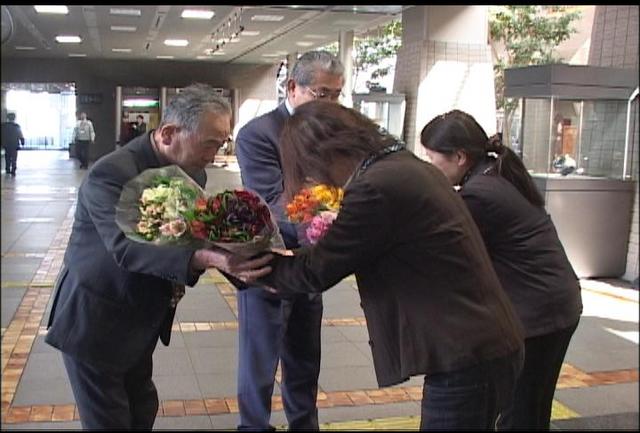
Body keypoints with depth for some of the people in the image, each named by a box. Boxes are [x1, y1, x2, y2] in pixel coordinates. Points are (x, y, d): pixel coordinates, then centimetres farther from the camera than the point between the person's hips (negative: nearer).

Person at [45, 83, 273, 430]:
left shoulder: (193, 171, -3)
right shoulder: (111, 173, -28)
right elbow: (126, 246, -42)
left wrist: (231, 250, -17)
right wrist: (204, 258, -56)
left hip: (143, 316, 7)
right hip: (95, 320, -7)